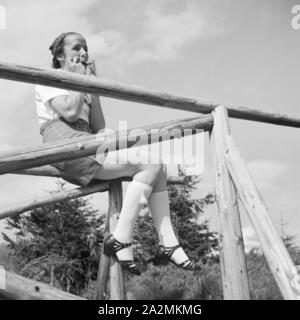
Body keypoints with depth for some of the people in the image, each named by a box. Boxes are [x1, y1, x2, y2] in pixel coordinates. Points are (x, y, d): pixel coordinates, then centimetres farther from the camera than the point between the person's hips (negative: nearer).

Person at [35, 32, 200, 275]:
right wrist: (80, 79, 1)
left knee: (158, 167, -6)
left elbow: (98, 127, 16)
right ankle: (121, 241, -20)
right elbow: (69, 112, -14)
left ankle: (168, 245, -10)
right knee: (150, 163, -21)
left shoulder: (80, 88, 29)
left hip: (86, 143, 8)